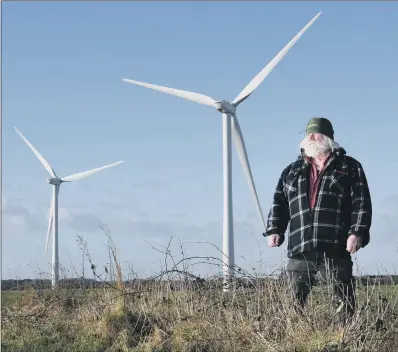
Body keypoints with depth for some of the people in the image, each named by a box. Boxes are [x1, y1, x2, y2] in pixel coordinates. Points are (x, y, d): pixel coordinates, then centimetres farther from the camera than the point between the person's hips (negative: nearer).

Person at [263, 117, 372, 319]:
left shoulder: (350, 167, 11)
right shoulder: (292, 171, 22)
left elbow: (361, 203, 2)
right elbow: (279, 203, 20)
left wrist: (357, 232, -10)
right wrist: (274, 230, 5)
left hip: (336, 249, -3)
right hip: (299, 251, 3)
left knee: (344, 304, -2)